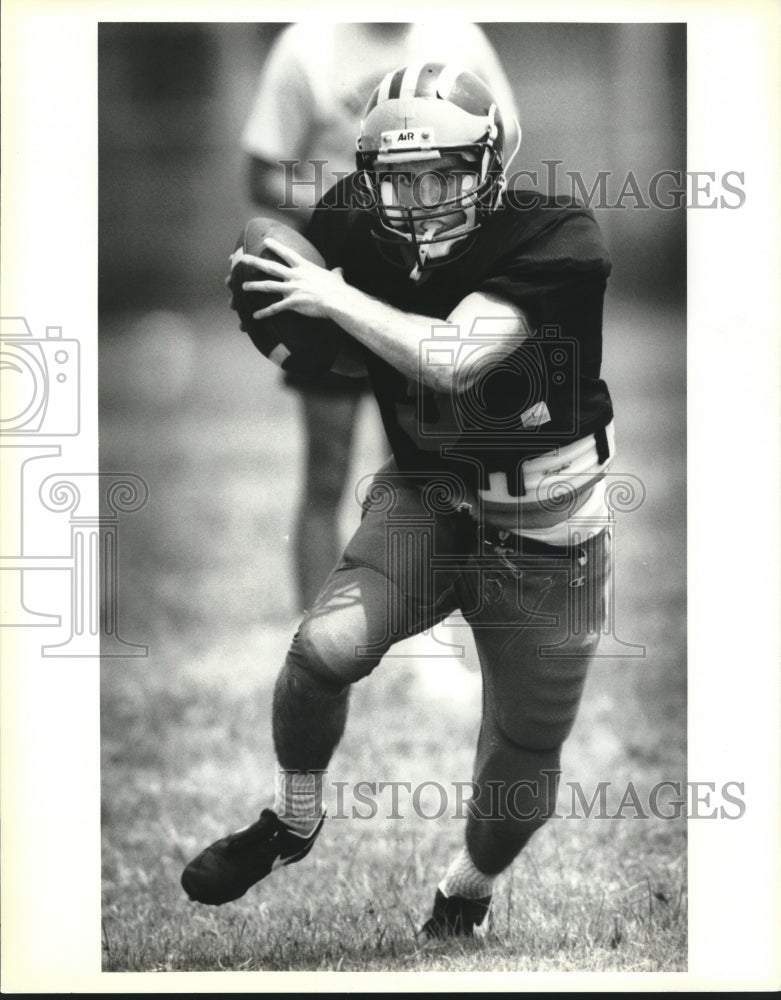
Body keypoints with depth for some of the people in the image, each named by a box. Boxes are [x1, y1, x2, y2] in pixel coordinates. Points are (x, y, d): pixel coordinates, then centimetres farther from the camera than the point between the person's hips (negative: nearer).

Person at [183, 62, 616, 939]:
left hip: (545, 535, -2)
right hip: (428, 498, 2)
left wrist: (335, 300, -27)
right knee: (327, 647, -23)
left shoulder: (551, 242, -25)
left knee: (525, 749, 10)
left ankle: (463, 900, 40)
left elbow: (452, 358, -35)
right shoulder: (362, 239, -12)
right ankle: (292, 821, 5)